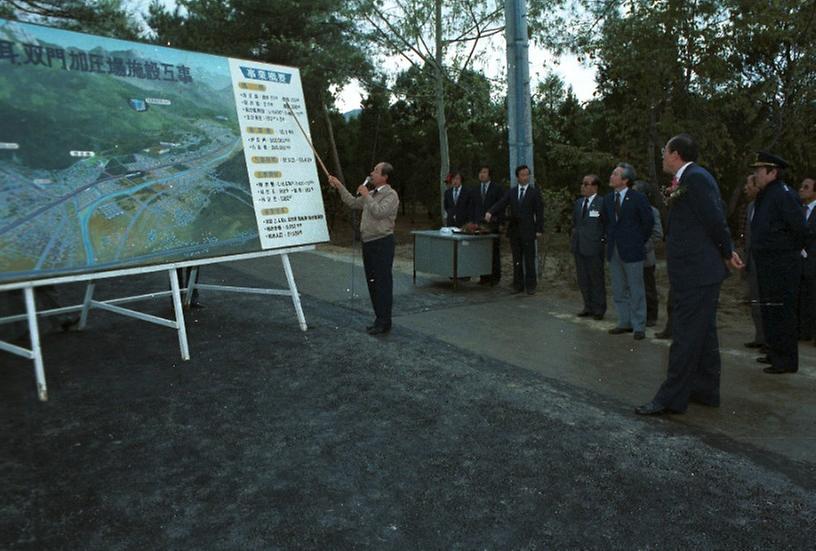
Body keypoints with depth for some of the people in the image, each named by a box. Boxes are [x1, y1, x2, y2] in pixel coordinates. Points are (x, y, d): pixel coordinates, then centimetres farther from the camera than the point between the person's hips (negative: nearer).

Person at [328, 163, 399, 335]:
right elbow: (353, 203, 24)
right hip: (368, 243, 9)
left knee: (382, 282, -5)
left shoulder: (391, 195, -9)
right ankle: (379, 319, 22)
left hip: (382, 243, -9)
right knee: (372, 282, 12)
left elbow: (379, 212, -23)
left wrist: (366, 195, -13)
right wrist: (339, 186, 21)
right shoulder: (372, 194, 17)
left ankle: (384, 322, 1)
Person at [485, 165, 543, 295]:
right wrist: (490, 212, -22)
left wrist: (539, 229, -8)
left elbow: (539, 212, -1)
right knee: (516, 260, 8)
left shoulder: (534, 192, 1)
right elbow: (501, 203, -2)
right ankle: (518, 285, 14)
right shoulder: (511, 192, 10)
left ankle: (530, 286, 6)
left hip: (528, 230, -3)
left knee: (529, 259, -1)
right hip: (514, 230, 3)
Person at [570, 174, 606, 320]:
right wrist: (574, 234, 11)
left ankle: (599, 309, 16)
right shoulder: (578, 203, 13)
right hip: (579, 246, 7)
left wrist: (603, 238, -11)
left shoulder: (602, 203, -9)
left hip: (594, 247, -6)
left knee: (597, 279, 4)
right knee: (583, 279, 12)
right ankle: (588, 306, 24)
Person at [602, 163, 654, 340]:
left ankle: (639, 326, 10)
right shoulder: (607, 199, 8)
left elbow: (649, 222, -2)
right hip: (614, 251, 6)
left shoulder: (638, 198, -9)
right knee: (618, 290, 12)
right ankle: (625, 323, 23)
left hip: (632, 251, -6)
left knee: (636, 290, 2)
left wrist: (640, 242, 2)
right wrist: (610, 239, 13)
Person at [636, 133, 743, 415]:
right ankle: (706, 391, 27)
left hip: (695, 272, -11)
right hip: (698, 271, 11)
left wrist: (727, 252, -4)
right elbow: (714, 219, 16)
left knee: (686, 336, -5)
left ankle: (671, 398, 1)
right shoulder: (690, 178, 14)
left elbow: (715, 220, -15)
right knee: (704, 334, 16)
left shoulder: (695, 177, -15)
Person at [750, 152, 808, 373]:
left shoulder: (784, 195, -15)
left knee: (782, 312, -4)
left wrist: (791, 251, -7)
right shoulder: (764, 196, 14)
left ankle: (787, 361, 4)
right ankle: (775, 353, 29)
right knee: (768, 311, 17)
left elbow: (799, 228, -18)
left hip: (782, 266, -10)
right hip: (766, 263, 10)